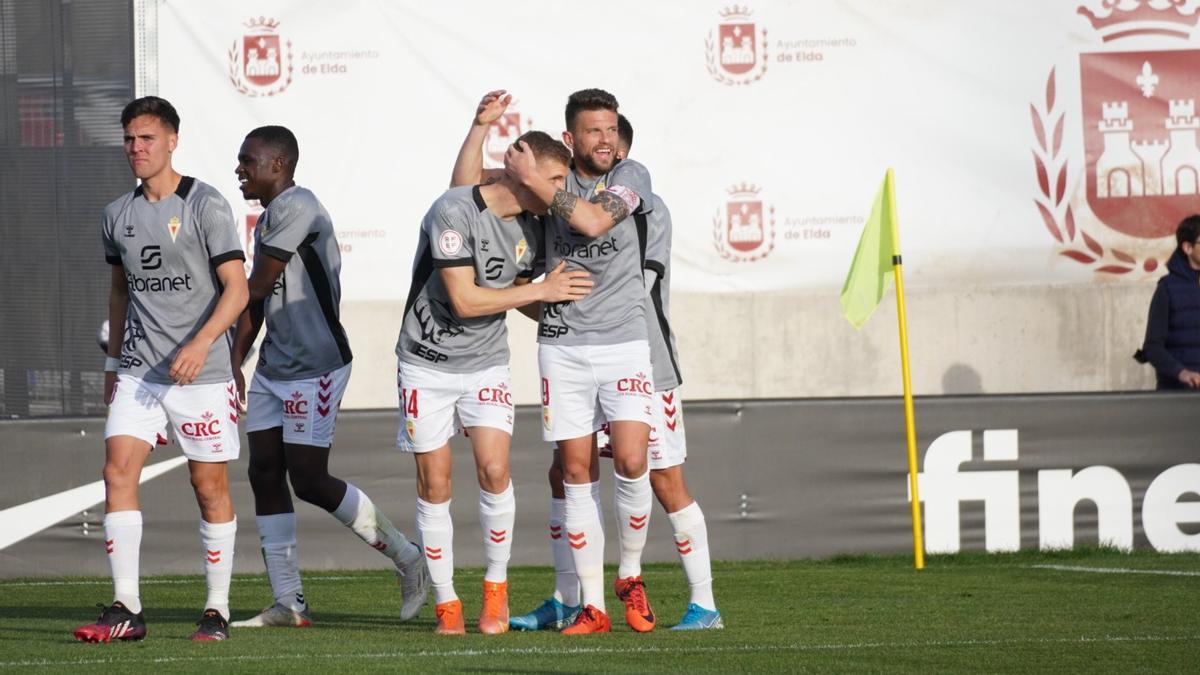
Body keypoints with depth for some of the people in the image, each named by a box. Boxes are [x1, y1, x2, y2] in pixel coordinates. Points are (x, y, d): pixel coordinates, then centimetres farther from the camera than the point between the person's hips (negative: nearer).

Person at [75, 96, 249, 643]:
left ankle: (217, 609, 10)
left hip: (201, 373, -5)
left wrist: (201, 344, -26)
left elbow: (236, 288, -12)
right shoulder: (118, 214, 10)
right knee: (118, 471, -9)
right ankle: (125, 609, -10)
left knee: (210, 485, 1)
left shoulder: (205, 207, -7)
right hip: (137, 371, 5)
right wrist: (113, 362, 21)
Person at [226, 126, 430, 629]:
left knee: (310, 481, -9)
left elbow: (257, 286, -14)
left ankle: (407, 558, 6)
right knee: (265, 476, 5)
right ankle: (288, 603, 9)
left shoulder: (297, 208, -16)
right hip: (273, 369, 10)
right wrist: (234, 361, 15)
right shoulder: (267, 219, 15)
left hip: (315, 367, -10)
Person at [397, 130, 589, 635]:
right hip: (428, 362, -4)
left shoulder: (530, 231, 2)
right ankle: (446, 603, 11)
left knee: (494, 471, -12)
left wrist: (565, 311, 5)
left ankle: (496, 585, 6)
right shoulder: (454, 211, -20)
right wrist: (543, 291, -18)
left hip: (486, 364, 4)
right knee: (434, 484, -1)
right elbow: (464, 299, -23)